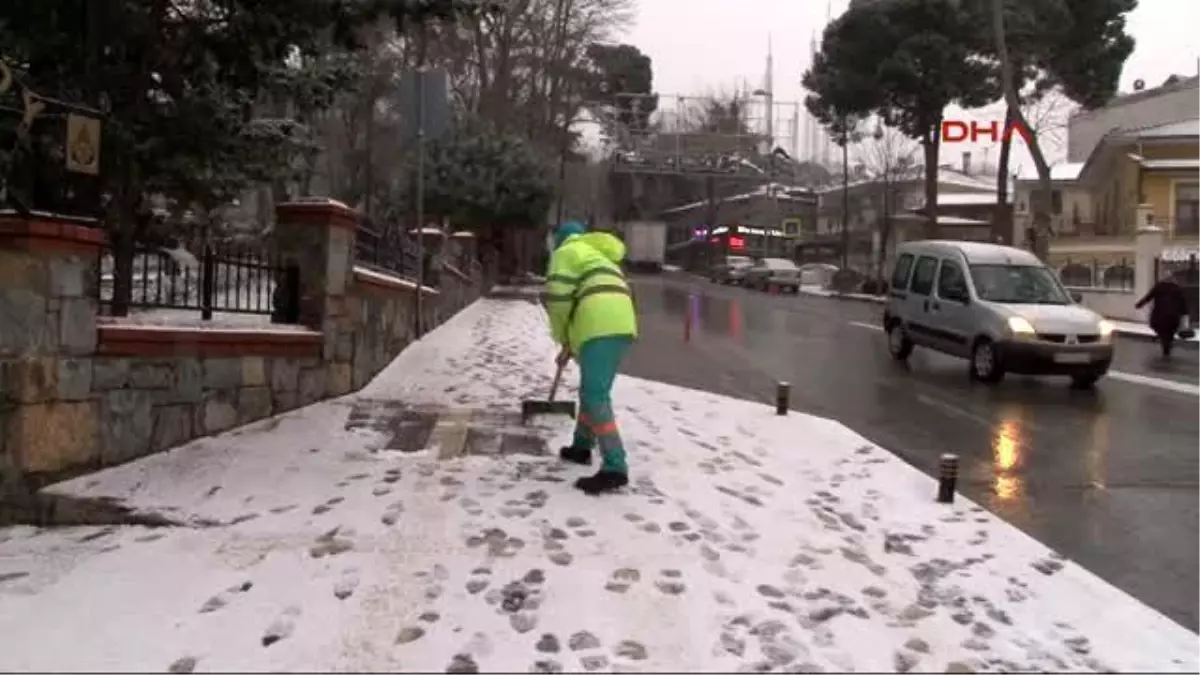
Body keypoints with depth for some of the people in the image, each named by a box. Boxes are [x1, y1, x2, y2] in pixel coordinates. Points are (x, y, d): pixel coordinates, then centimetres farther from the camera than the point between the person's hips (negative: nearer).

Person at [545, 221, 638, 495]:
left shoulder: (567, 252, 10)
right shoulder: (599, 256, 36)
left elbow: (558, 297, -3)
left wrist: (563, 339, 11)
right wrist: (572, 343, 27)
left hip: (600, 326, -9)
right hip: (621, 323, 9)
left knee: (595, 396, -12)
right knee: (592, 390, 23)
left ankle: (614, 468, -19)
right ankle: (582, 446, 36)